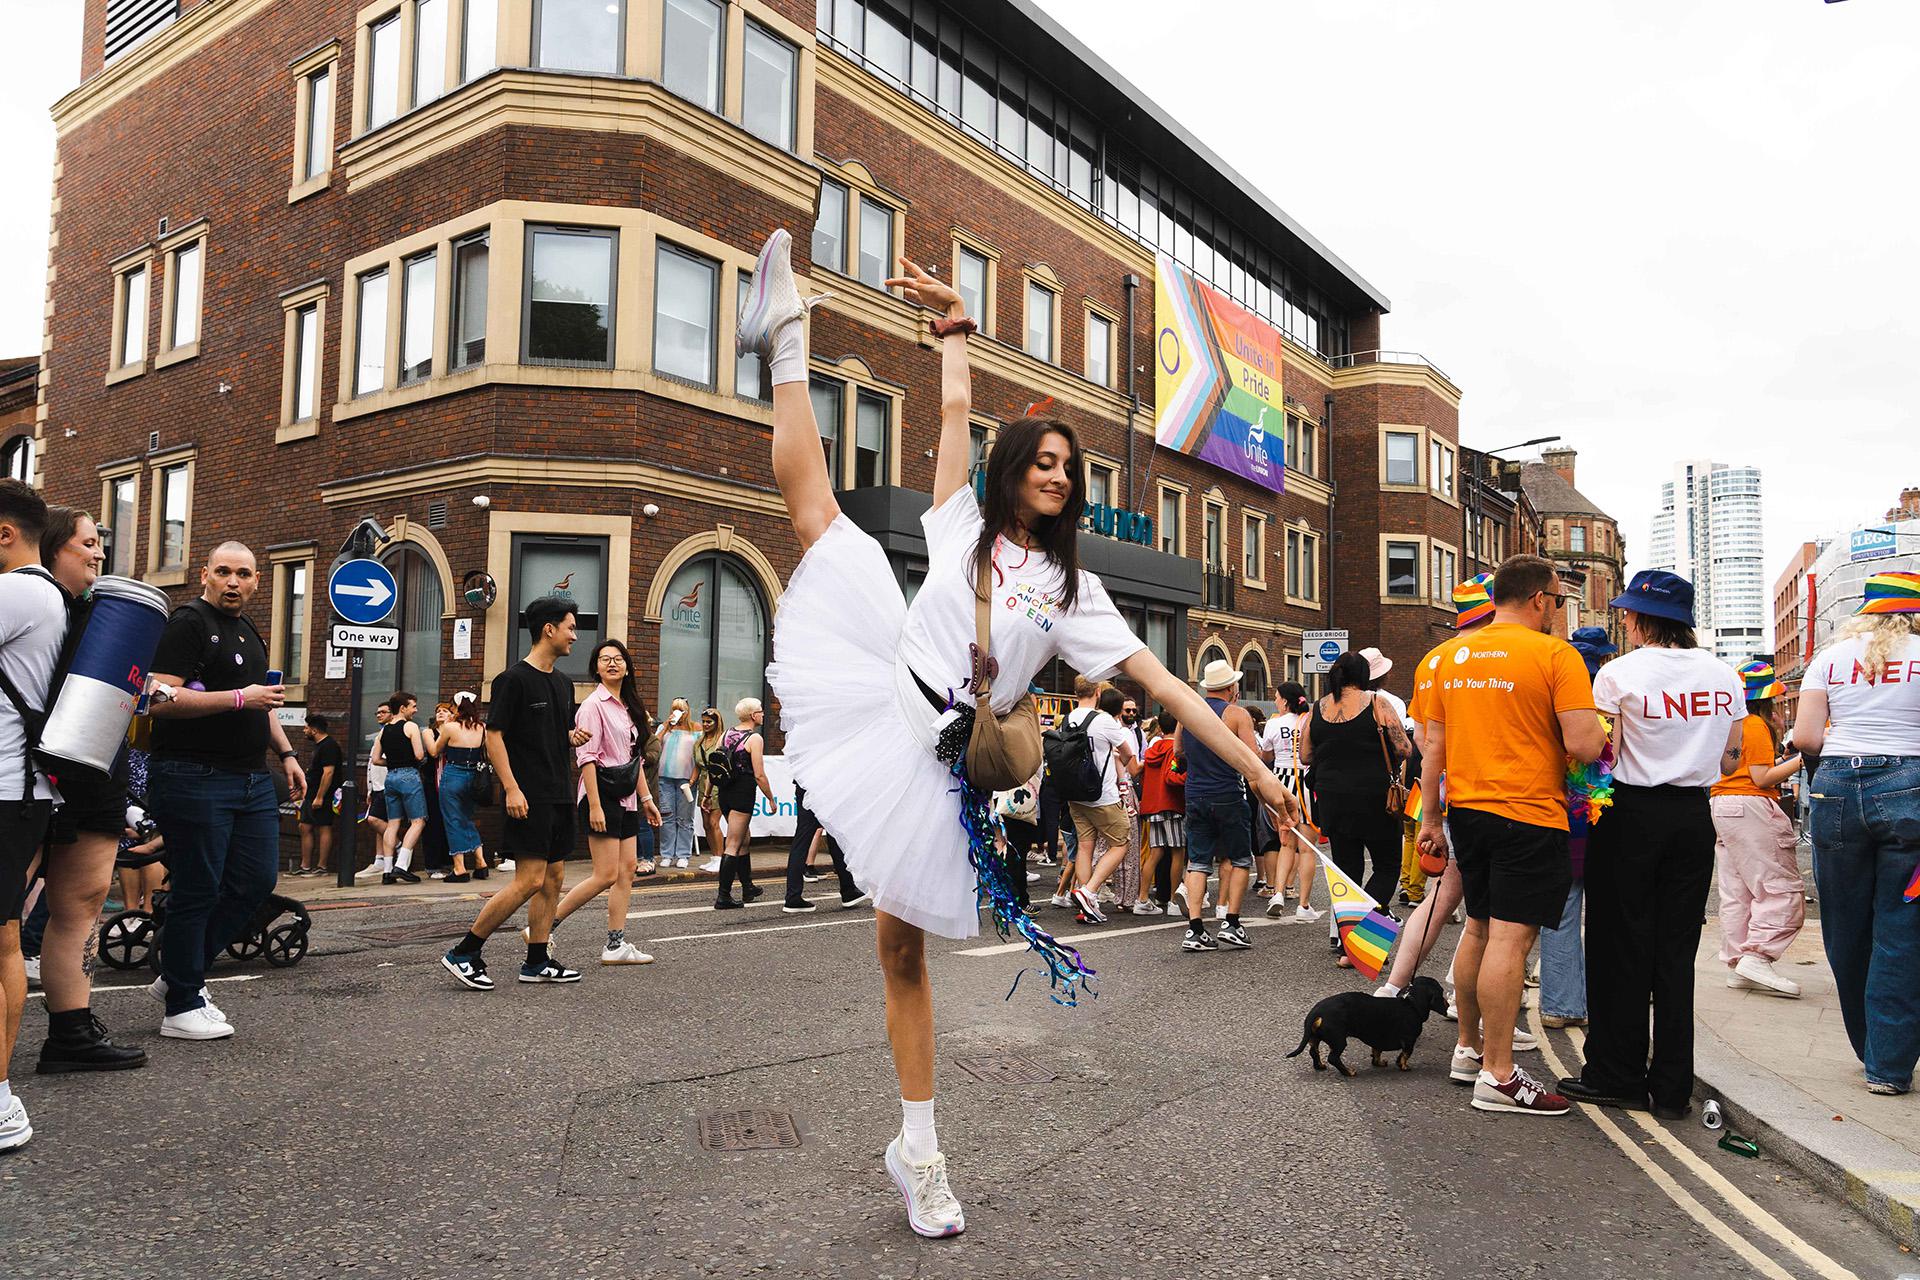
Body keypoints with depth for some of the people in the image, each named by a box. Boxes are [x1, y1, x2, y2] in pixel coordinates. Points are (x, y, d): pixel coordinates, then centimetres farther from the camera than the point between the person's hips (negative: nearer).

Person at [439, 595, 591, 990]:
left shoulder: (563, 683, 17)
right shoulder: (514, 679, -9)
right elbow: (494, 736, -12)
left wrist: (574, 738, 3)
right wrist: (511, 788, -20)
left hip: (559, 796, 9)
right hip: (529, 799, -9)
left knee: (553, 879, 9)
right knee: (530, 881, -11)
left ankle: (537, 962, 16)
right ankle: (463, 953, 0)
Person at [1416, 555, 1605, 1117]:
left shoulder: (1452, 655, 8)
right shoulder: (1555, 654, -10)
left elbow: (1432, 744, 10)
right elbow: (1584, 745, -16)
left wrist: (1431, 817, 15)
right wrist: (1596, 737, 8)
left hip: (1467, 810, 7)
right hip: (1529, 816, -7)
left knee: (1479, 929, 18)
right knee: (1510, 937, -4)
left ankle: (1469, 1049, 29)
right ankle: (1498, 1076, 0)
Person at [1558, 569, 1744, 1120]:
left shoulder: (1619, 674, -11)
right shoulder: (1724, 675, 5)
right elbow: (1730, 760, 11)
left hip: (1632, 815, -4)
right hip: (1694, 818, 5)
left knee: (1621, 946, 5)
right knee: (1677, 950, 10)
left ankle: (1617, 1075, 13)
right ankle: (1672, 1086, 15)